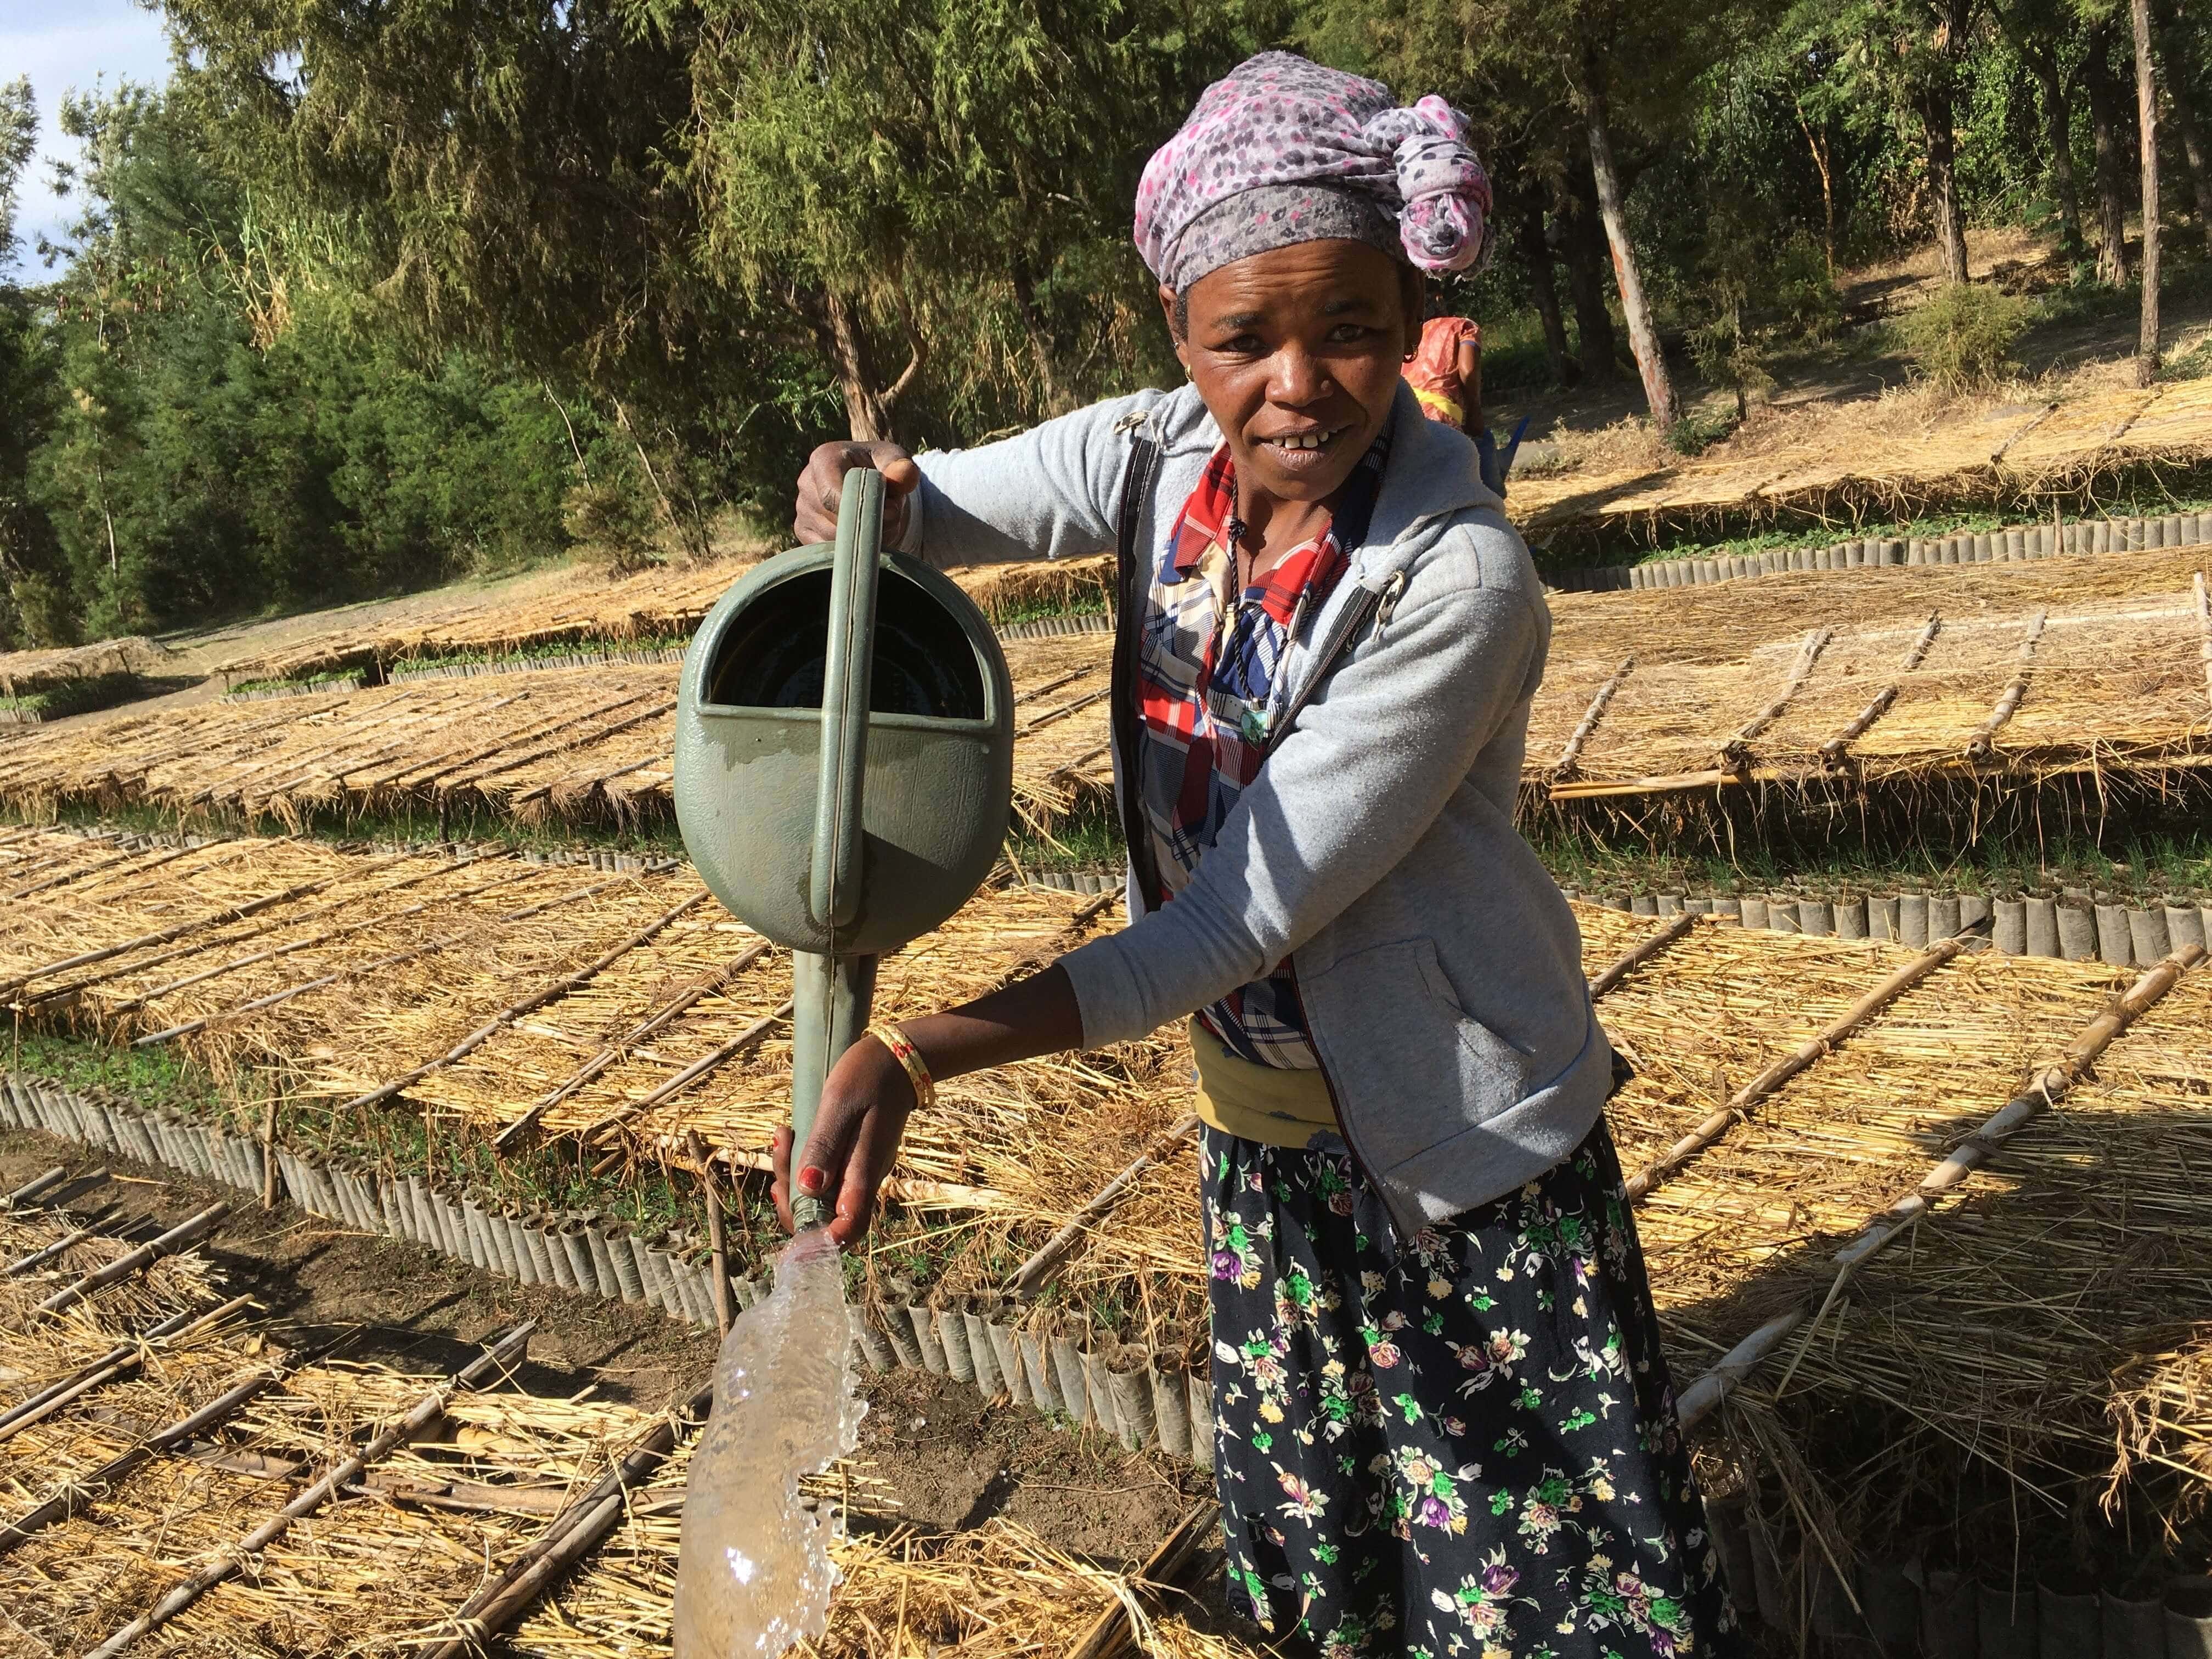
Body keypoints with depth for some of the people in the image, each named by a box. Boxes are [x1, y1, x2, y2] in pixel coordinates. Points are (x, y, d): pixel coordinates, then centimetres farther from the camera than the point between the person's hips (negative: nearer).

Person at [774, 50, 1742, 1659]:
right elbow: (928, 508, 2)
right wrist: (854, 490, -24)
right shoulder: (1160, 455, -9)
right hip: (1264, 1123, 6)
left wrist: (922, 1057, -32)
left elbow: (1249, 916, -28)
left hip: (1467, 1147, -5)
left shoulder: (1460, 582, -27)